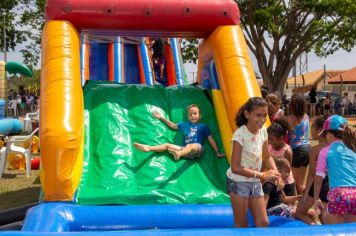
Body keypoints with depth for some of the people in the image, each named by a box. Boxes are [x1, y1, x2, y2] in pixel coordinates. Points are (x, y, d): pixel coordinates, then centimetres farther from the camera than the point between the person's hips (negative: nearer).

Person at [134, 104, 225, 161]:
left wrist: (217, 152, 1)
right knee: (167, 145, -9)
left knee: (190, 146, -39)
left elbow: (211, 140, 9)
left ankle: (178, 154, -70)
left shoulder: (203, 126, 14)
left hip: (197, 149, -5)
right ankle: (148, 148, -26)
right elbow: (173, 126, 37)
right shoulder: (184, 125, 25)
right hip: (185, 150, 5)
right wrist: (162, 118, 38)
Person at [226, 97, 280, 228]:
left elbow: (267, 157, 9)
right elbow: (235, 167, -24)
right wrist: (262, 175, -24)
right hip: (238, 182, -6)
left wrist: (275, 173, -10)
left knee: (263, 222, 10)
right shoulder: (240, 134, -23)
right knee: (242, 226, 5)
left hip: (255, 182, 6)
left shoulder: (262, 130, -3)